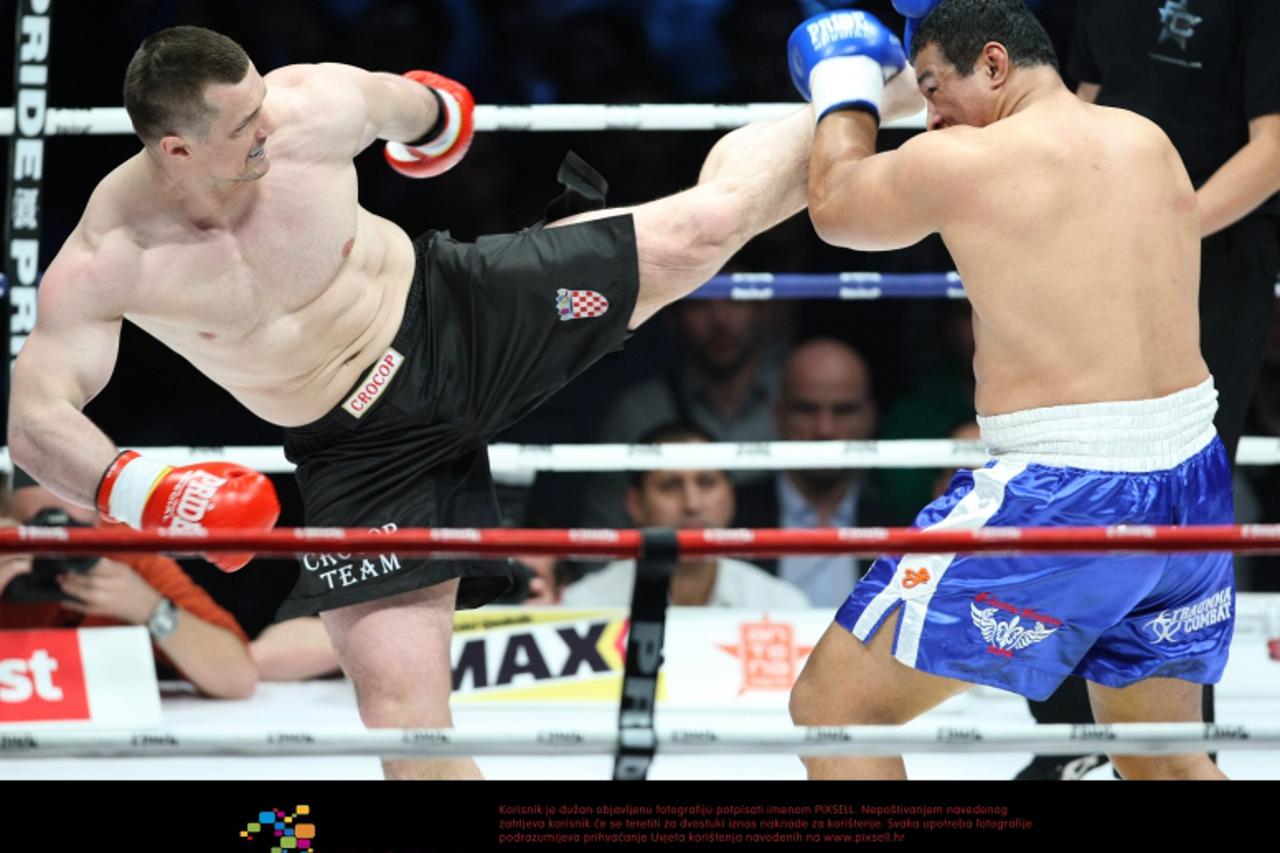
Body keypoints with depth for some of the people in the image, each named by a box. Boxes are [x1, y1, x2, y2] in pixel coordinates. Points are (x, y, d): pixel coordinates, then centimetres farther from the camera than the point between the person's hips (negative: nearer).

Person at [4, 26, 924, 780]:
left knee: (709, 220, -7)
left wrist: (435, 112, 28)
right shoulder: (102, 263, -24)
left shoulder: (312, 109, -19)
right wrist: (131, 491, -46)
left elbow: (410, 105, 5)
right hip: (365, 450, -1)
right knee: (398, 697, -8)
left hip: (460, 312, 1)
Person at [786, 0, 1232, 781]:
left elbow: (834, 209, 9)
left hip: (1065, 499, -7)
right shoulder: (1151, 145, 9)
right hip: (1193, 483, 7)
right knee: (1165, 762, 24)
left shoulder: (956, 163, -9)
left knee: (831, 708, 3)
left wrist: (846, 91, 26)